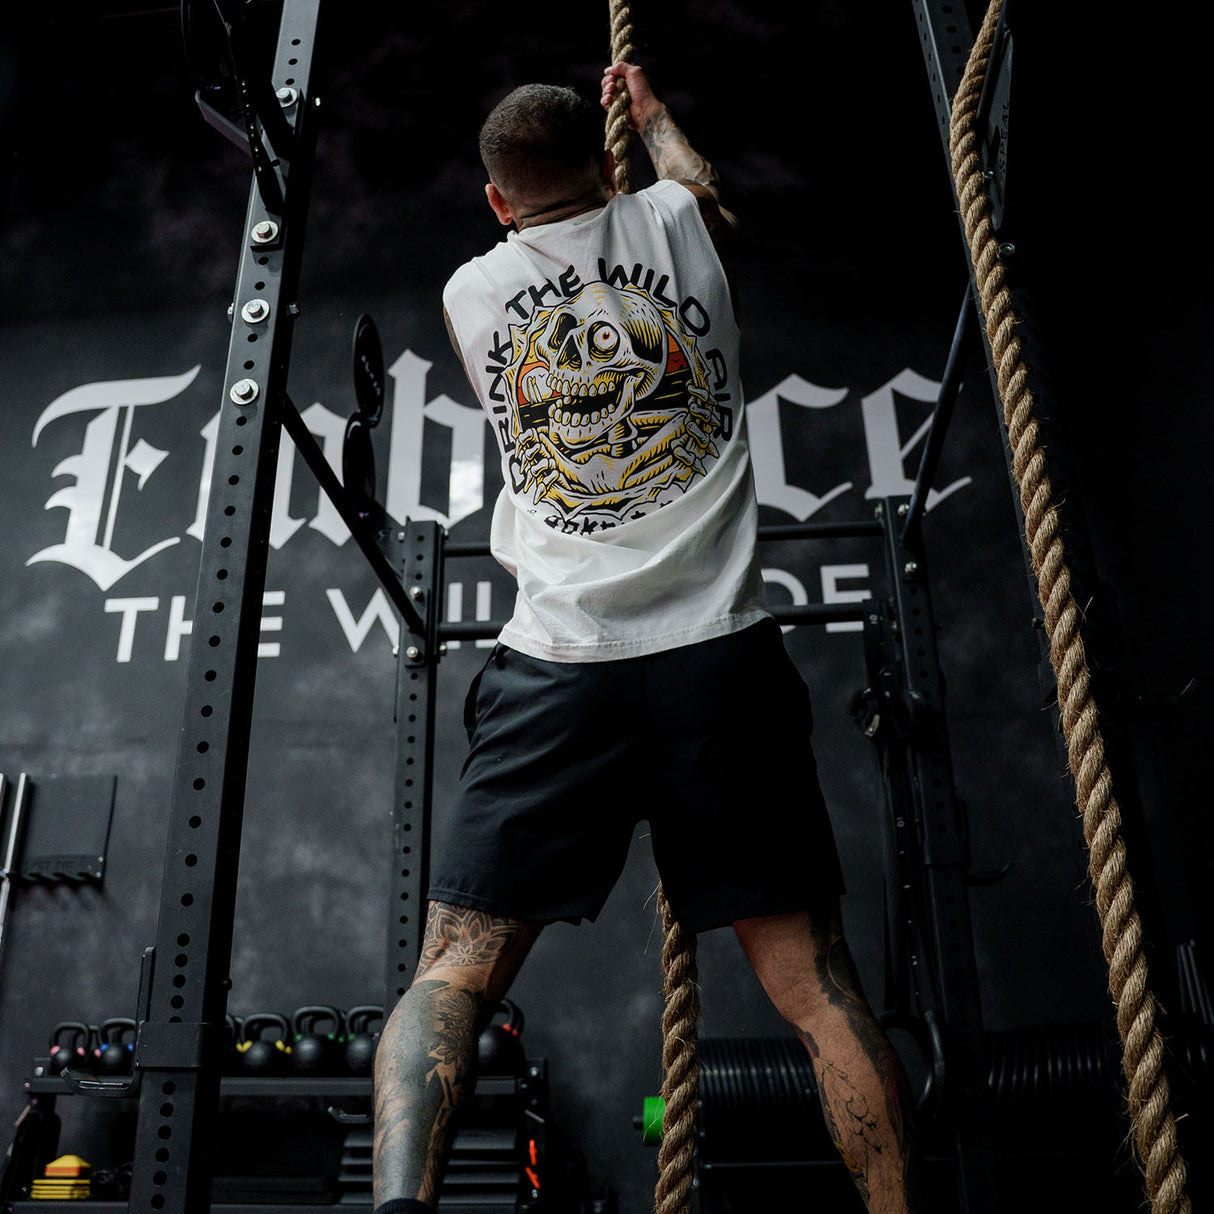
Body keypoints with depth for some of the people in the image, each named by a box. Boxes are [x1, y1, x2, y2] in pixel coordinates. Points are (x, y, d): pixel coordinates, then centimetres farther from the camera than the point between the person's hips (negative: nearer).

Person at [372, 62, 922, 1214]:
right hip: (720, 656, 0)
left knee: (453, 971, 5)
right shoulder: (678, 222, 13)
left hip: (558, 666, 0)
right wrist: (651, 114, 58)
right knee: (816, 982, 5)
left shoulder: (468, 290, 15)